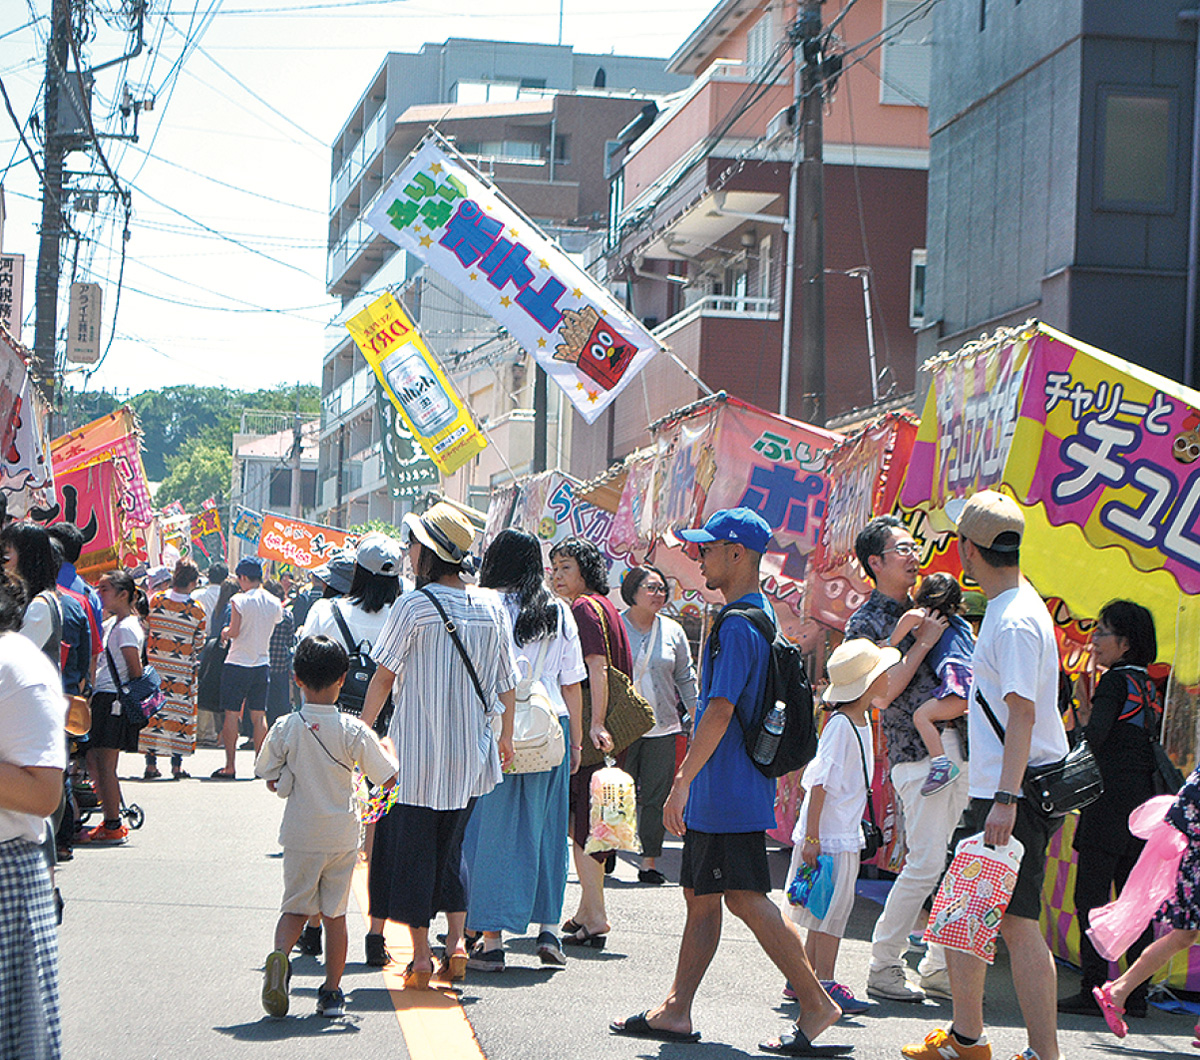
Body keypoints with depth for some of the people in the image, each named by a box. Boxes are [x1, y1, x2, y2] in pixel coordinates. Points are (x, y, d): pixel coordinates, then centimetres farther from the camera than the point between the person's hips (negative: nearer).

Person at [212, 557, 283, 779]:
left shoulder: (239, 600, -13)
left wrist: (224, 632, 5)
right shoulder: (275, 603, 4)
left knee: (231, 714, 0)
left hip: (238, 663, -5)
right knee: (259, 716, 9)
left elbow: (234, 631, -15)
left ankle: (230, 767, -2)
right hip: (262, 663, 5)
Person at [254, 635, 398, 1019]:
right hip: (342, 835, 0)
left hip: (299, 835, 1)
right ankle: (332, 993, 13)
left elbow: (273, 782, 1)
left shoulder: (285, 728, -7)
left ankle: (280, 955, -18)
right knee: (335, 913, 10)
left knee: (295, 907, 12)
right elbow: (389, 778, -8)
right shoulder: (353, 731, -10)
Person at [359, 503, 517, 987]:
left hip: (417, 748, -4)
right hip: (470, 753, 4)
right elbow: (507, 681, 6)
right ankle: (457, 939, 12)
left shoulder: (413, 606, -12)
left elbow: (384, 676, -7)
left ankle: (421, 954, 7)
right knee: (452, 843, 19)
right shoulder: (492, 606, 1)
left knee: (411, 845, 6)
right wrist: (506, 736, 19)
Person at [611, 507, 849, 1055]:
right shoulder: (760, 616, 16)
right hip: (722, 795, 11)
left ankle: (817, 1004, -4)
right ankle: (676, 1011, 16)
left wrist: (682, 782, -22)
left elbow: (720, 712, -23)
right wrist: (692, 784, 25)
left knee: (747, 900, -8)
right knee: (701, 900, 12)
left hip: (729, 796, -11)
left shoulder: (738, 626, -17)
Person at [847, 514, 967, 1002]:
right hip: (919, 751, -8)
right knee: (926, 862, -12)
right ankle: (883, 967, 0)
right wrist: (923, 642, -12)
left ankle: (939, 967, 14)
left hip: (959, 747, 8)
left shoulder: (922, 610, 20)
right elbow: (882, 692, -13)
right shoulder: (865, 622, -2)